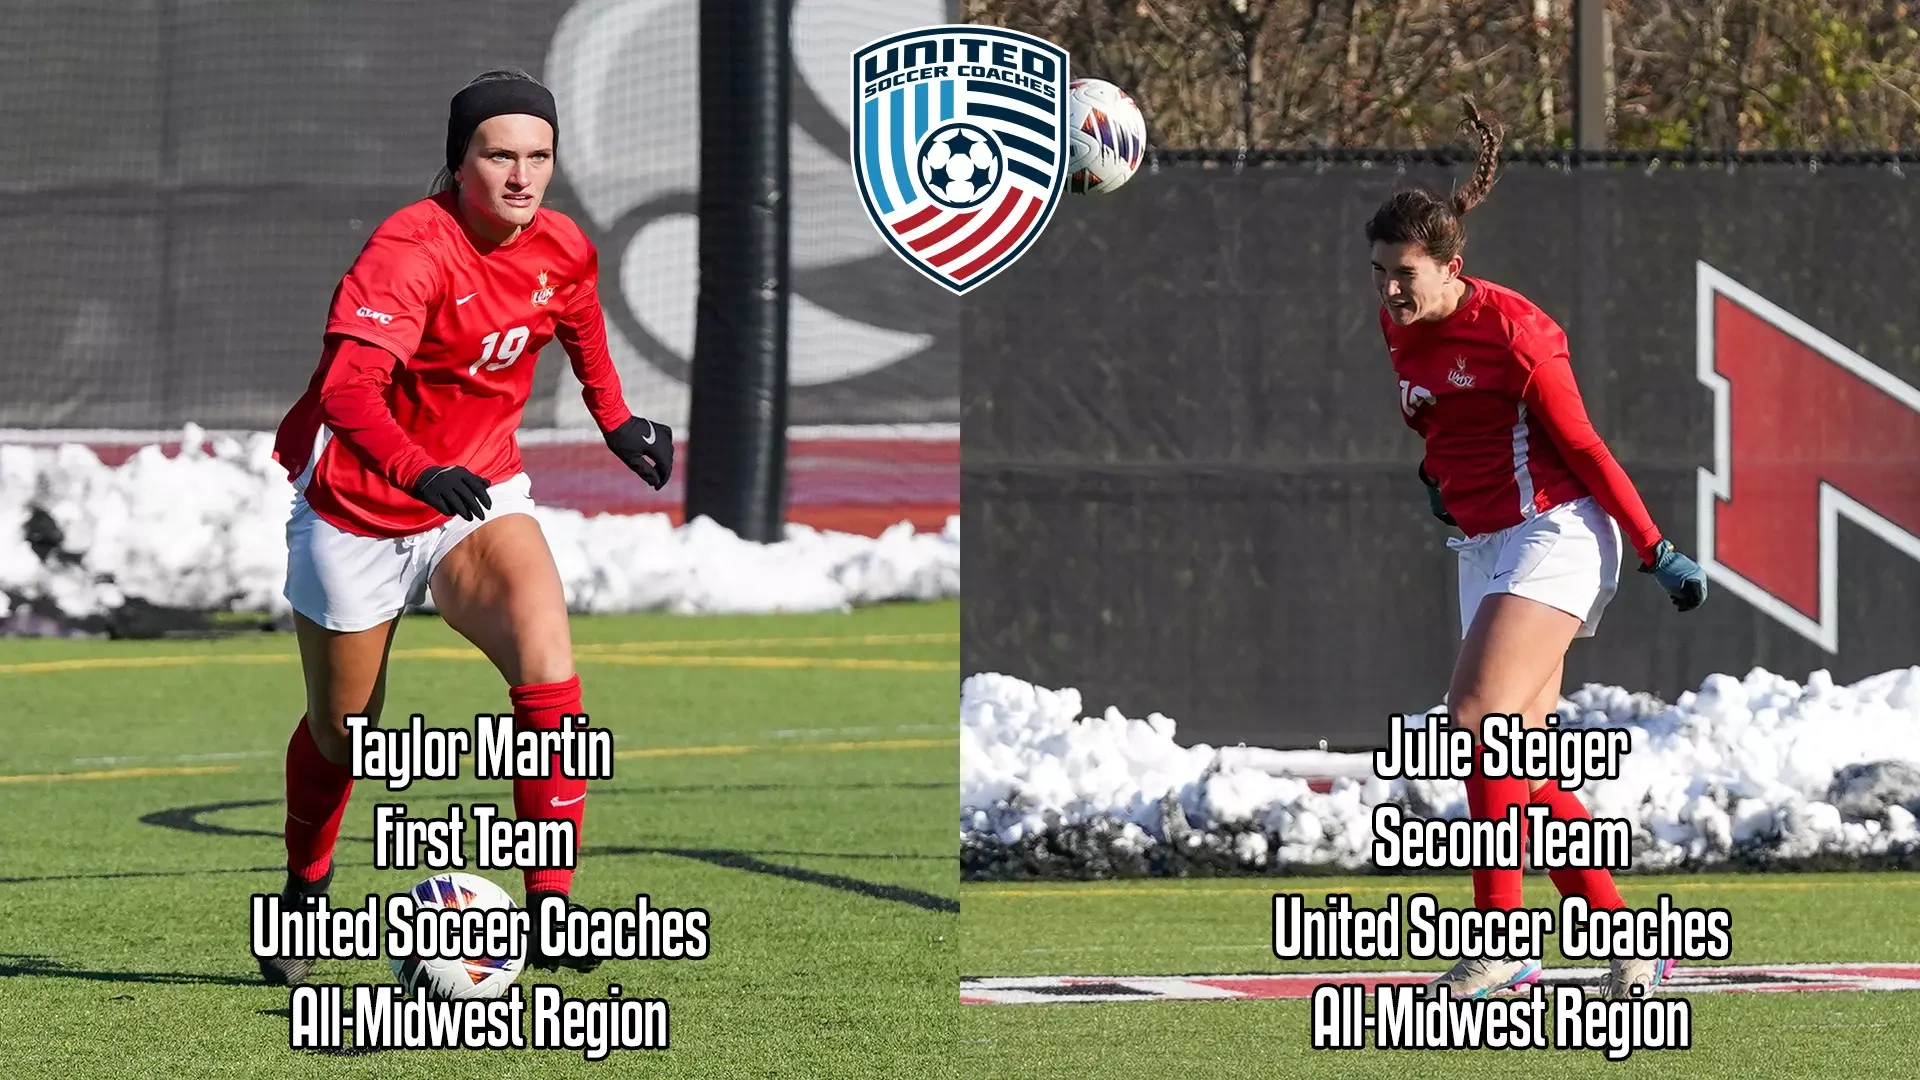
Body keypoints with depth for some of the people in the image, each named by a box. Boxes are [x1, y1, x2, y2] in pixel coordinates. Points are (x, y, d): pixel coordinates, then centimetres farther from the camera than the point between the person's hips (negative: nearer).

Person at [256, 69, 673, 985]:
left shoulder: (562, 251, -6)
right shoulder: (409, 250, -26)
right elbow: (350, 390, -40)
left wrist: (616, 420, 20)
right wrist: (422, 473, -55)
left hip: (479, 492, 4)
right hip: (358, 504, -4)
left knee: (546, 668, -23)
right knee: (342, 730, 11)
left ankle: (551, 910, -22)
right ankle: (304, 895, 40)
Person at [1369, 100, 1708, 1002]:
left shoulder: (1511, 328, -15)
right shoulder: (1399, 328, 6)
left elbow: (1581, 446, -11)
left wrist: (1658, 552, -9)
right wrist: (1435, 471, 10)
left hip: (1553, 532, -8)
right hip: (1483, 546, 8)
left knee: (1480, 717, -21)